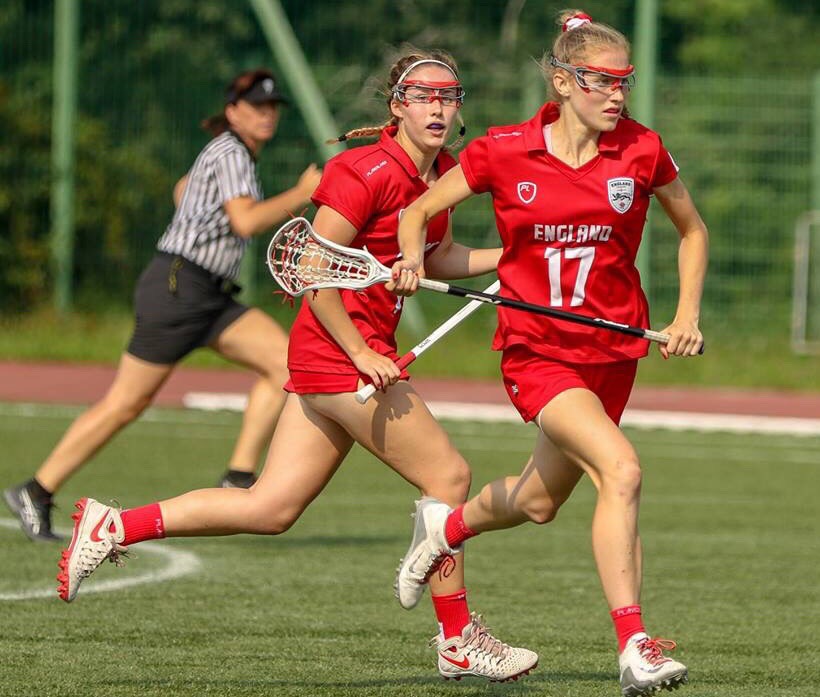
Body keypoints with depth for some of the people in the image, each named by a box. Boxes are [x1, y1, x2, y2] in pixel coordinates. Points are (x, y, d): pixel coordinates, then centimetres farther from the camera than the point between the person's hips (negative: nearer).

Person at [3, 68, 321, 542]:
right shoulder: (230, 153, -11)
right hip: (176, 289, -10)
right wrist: (302, 194, -19)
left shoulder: (234, 152, 18)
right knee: (126, 404, -7)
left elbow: (183, 190, 37)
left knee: (287, 361, -6)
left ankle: (240, 477, -7)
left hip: (212, 298, 10)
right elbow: (246, 221, -25)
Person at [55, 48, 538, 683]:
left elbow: (440, 260, 24)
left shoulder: (441, 171, 11)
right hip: (342, 350, -9)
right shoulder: (367, 172, -16)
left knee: (271, 508, 7)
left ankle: (113, 528, 10)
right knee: (449, 476, -4)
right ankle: (459, 641, 8)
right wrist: (361, 353, -20)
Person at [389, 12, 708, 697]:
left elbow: (692, 228, 11)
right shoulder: (504, 152, -9)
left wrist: (688, 312, 0)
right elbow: (419, 211, 4)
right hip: (537, 351, -4)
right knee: (621, 469, -27)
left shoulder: (640, 150, -5)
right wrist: (414, 258, -16)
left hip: (613, 350, 4)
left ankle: (446, 525, 53)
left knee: (540, 501, 18)